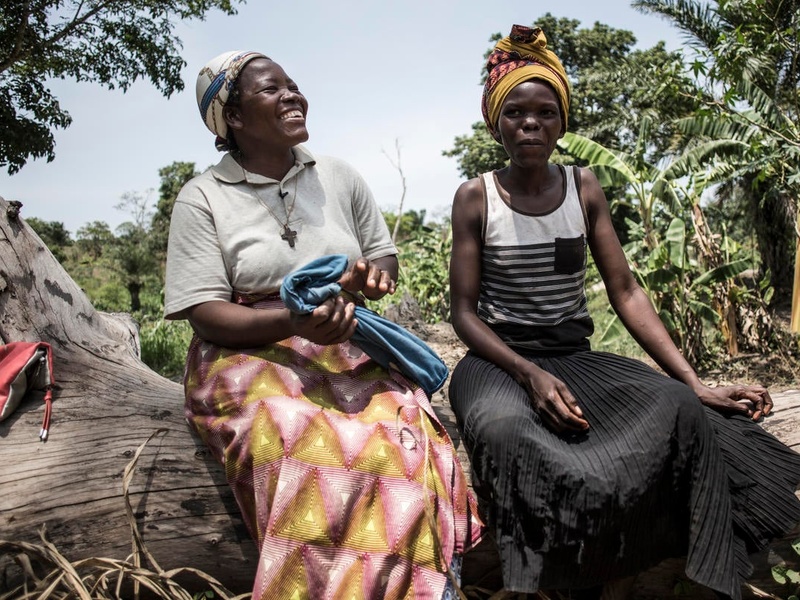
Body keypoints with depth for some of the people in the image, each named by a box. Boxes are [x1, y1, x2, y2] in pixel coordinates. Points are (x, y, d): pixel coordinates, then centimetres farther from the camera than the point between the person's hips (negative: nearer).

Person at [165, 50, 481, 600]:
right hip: (250, 355, -3)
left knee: (404, 440, -28)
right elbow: (206, 315, -5)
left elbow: (385, 255, 21)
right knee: (313, 455, -34)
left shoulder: (339, 176, 13)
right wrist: (295, 322, -22)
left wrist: (374, 273, -5)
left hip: (347, 355, 3)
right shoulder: (202, 199, 2)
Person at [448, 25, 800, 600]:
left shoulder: (584, 188, 7)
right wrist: (531, 375, -22)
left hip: (575, 356, 3)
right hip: (497, 359, -3)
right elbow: (464, 312, -5)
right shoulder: (476, 197, -1)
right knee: (508, 434, -38)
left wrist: (696, 383, -10)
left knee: (682, 412, -25)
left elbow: (626, 293, 2)